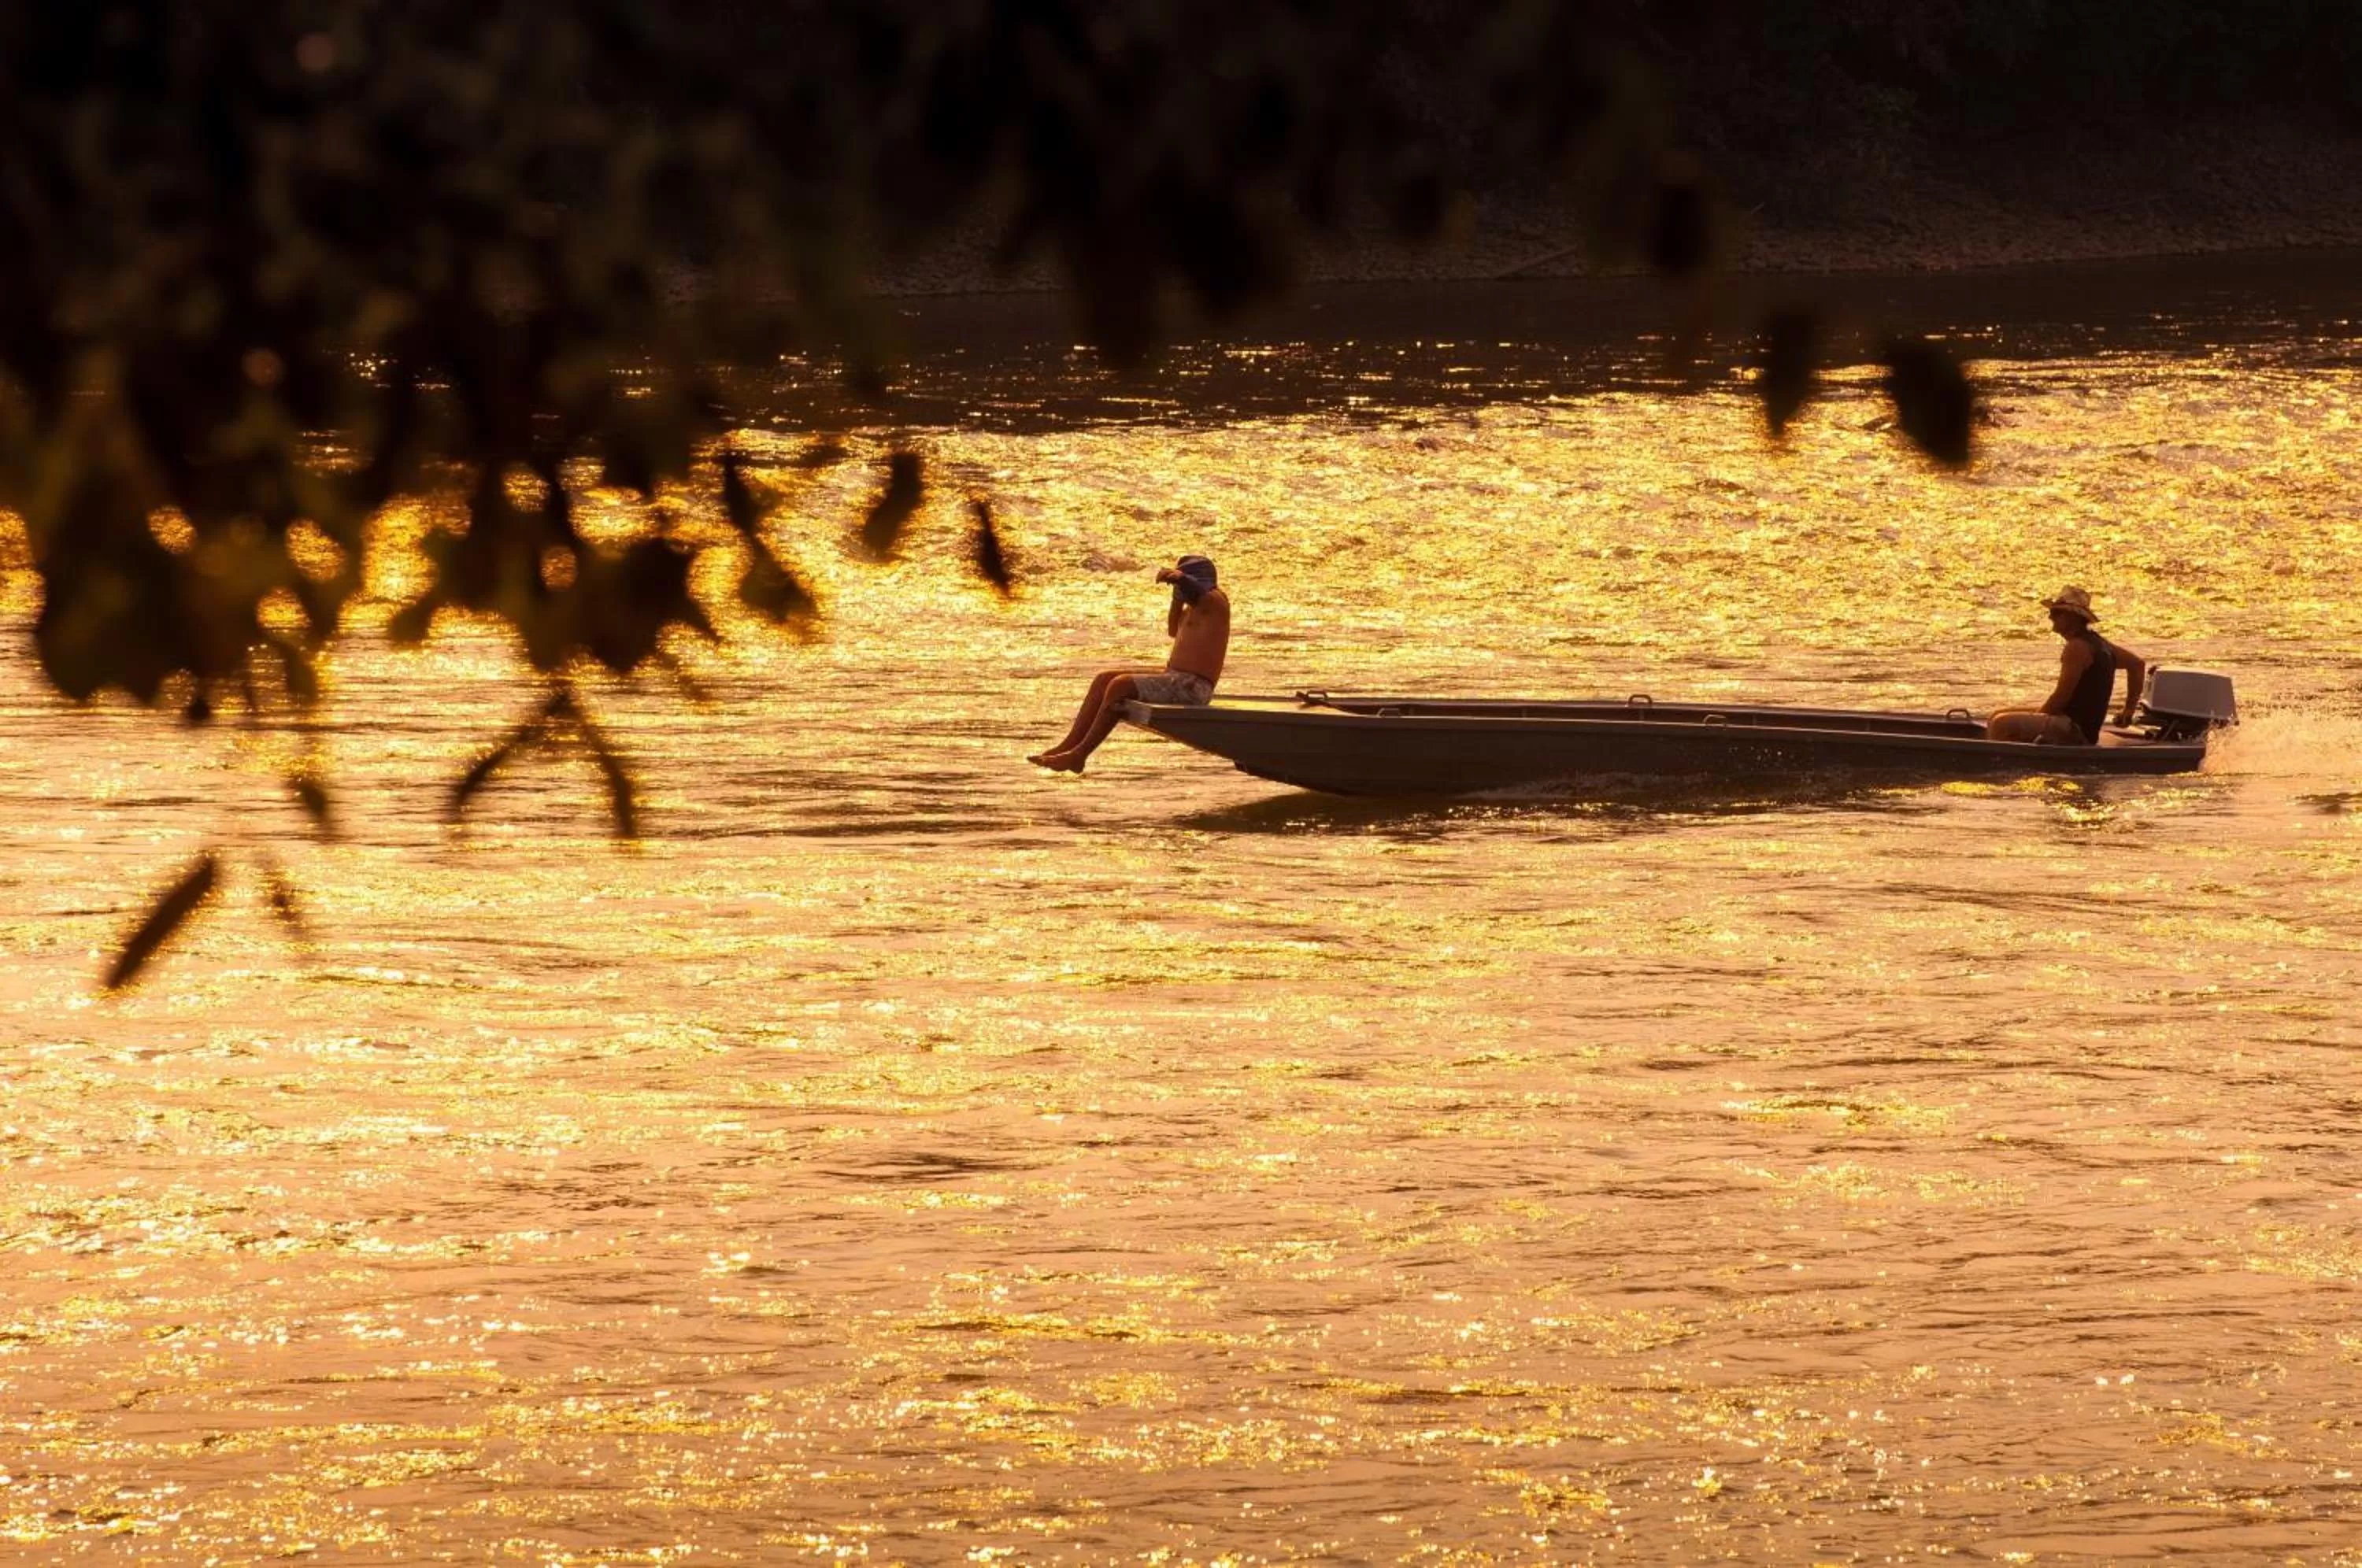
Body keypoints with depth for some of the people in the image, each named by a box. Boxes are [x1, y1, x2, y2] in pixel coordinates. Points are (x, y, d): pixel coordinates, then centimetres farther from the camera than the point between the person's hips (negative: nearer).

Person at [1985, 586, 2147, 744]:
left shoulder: (2077, 647, -17)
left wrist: (2032, 723, -5)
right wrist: (2129, 709, 26)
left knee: (2001, 725, -23)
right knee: (1998, 717, 15)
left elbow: (2061, 697, -18)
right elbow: (2138, 663, 25)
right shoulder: (2096, 642, 14)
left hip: (2075, 731, -11)